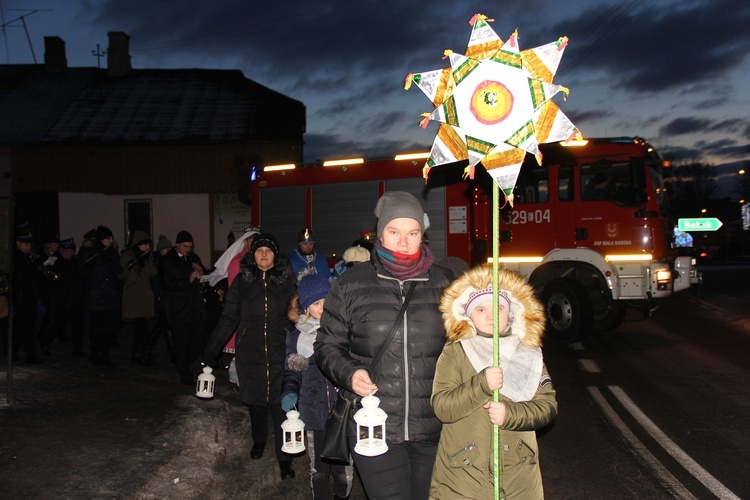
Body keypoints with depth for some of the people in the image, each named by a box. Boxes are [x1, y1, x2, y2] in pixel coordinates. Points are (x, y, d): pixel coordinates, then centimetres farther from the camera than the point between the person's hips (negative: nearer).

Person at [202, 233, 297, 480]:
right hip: (250, 351, 2)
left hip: (280, 351, -1)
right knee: (255, 398, 12)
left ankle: (284, 457, 6)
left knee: (280, 401, -5)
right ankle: (259, 440, 38)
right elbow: (228, 318, 3)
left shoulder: (287, 281, 2)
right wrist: (211, 349, -4)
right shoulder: (242, 282, 4)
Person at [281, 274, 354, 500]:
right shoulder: (296, 337, 5)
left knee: (344, 471, 6)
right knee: (318, 471, 15)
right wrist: (289, 393, -4)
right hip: (314, 415, 2)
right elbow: (291, 373, 13)